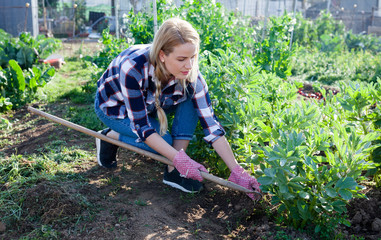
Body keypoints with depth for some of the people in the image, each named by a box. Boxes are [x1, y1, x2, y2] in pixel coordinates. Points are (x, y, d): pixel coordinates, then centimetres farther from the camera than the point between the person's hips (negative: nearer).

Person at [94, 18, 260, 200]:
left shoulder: (190, 75, -27)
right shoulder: (132, 68, -39)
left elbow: (210, 124, -26)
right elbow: (141, 126, -33)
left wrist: (237, 171, -30)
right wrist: (180, 159, -38)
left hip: (149, 105, 4)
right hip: (114, 107, -4)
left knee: (190, 95, -23)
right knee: (167, 142, -24)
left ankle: (173, 170, -16)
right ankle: (111, 136, 1)